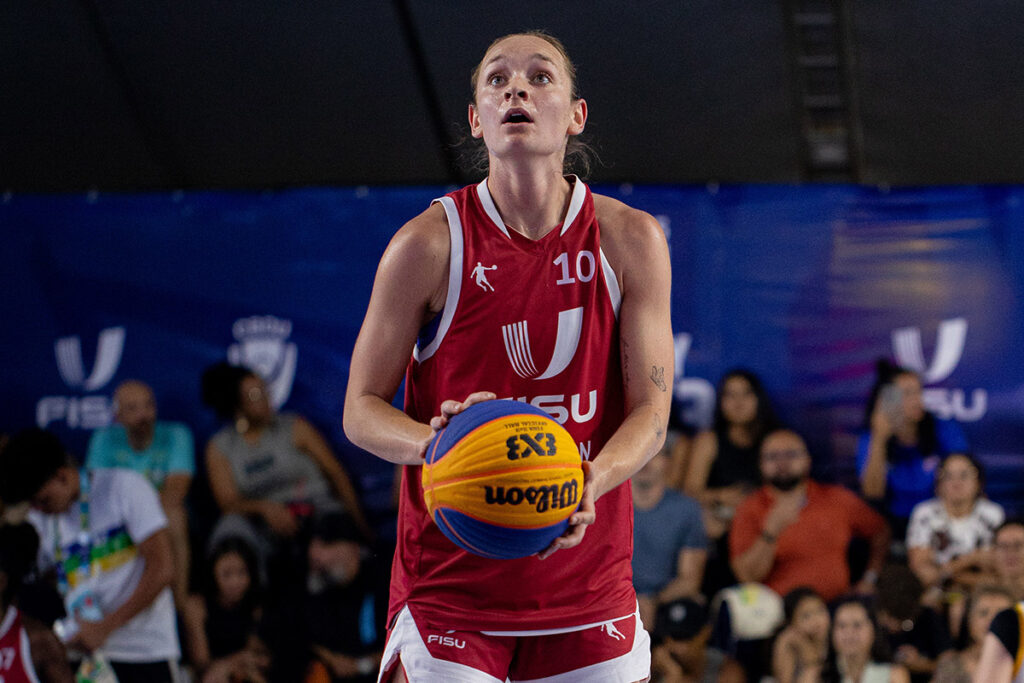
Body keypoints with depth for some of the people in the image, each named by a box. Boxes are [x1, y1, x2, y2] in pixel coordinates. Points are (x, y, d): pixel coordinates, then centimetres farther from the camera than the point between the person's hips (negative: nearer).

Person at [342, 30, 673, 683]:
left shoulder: (630, 240, 0)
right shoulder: (431, 243, -5)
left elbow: (651, 412, -2)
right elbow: (362, 410, -2)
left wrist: (591, 481, -23)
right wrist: (434, 442, -23)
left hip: (589, 584, 2)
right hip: (450, 582, -2)